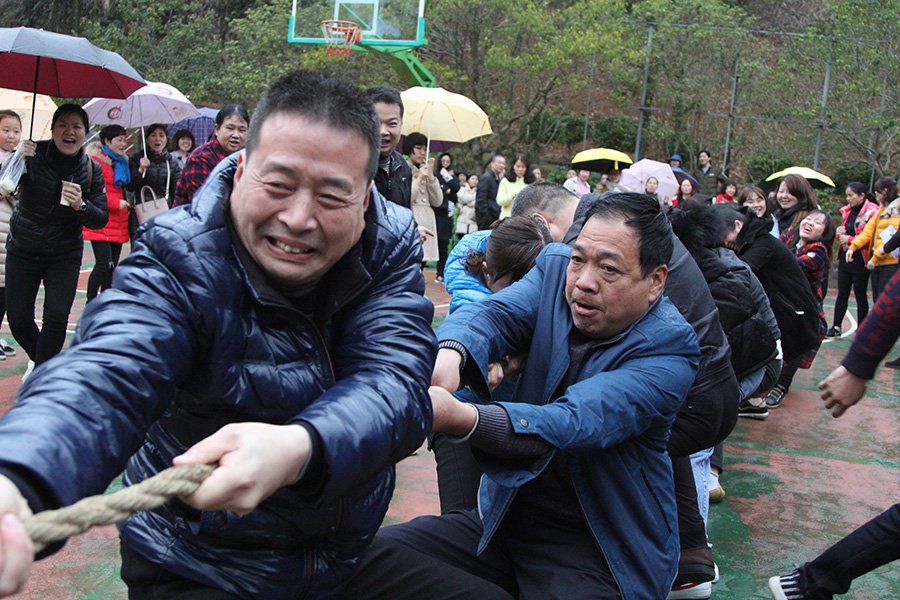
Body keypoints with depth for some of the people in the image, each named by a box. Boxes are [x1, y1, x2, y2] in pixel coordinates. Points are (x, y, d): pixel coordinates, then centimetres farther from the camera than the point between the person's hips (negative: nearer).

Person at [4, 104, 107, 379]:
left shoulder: (92, 170, -6)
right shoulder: (33, 155, -11)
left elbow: (101, 220, -8)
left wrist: (80, 206, -28)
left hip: (65, 256, 0)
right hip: (23, 251, 0)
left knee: (56, 319, -10)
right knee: (18, 319, 4)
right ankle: (39, 358, 35)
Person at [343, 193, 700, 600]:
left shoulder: (671, 345, -16)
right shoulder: (555, 269, 2)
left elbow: (575, 423, -30)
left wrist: (459, 418, -47)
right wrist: (449, 354, -41)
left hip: (599, 554, -5)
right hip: (505, 517, 6)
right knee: (367, 557, -13)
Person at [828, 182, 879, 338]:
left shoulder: (871, 212, -14)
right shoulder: (847, 211, 10)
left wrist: (850, 239, -17)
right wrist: (839, 232, 0)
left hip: (860, 260, -7)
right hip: (845, 257, 7)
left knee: (860, 295, 2)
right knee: (842, 294, 10)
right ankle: (836, 327, 16)